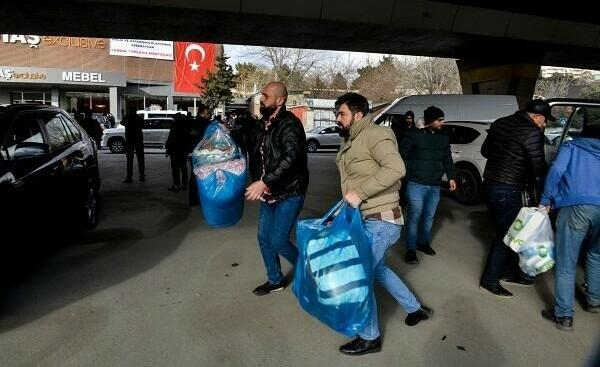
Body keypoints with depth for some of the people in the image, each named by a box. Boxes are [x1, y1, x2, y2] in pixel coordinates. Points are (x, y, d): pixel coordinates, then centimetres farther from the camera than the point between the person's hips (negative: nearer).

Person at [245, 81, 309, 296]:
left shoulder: (290, 124, -18)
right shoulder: (263, 124, 7)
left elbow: (291, 157, -31)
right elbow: (256, 155, 16)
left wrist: (265, 182, -38)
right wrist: (256, 182, 6)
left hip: (289, 193, -8)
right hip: (269, 193, 8)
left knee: (278, 241, -6)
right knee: (264, 237, 13)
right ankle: (275, 280, 32)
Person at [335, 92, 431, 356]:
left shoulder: (375, 134, -16)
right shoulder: (350, 141, 12)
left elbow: (395, 168, -31)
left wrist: (360, 193, -31)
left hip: (380, 221, -10)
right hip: (366, 220, 10)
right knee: (378, 269, 23)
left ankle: (370, 338, 18)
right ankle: (415, 309, 44)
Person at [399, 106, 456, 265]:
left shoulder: (443, 138, 11)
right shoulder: (415, 135, -8)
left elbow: (447, 159, 18)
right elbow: (402, 153, -5)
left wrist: (451, 177, 12)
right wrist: (411, 171, -7)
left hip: (435, 186, 6)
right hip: (416, 185, -5)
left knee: (429, 217, 14)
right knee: (415, 217, -6)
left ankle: (423, 242, 33)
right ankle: (411, 250, 5)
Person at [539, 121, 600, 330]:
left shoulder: (571, 147, 17)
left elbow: (556, 171, -2)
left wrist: (546, 200, 3)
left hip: (575, 207, -4)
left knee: (566, 264, 0)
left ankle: (563, 316, 2)